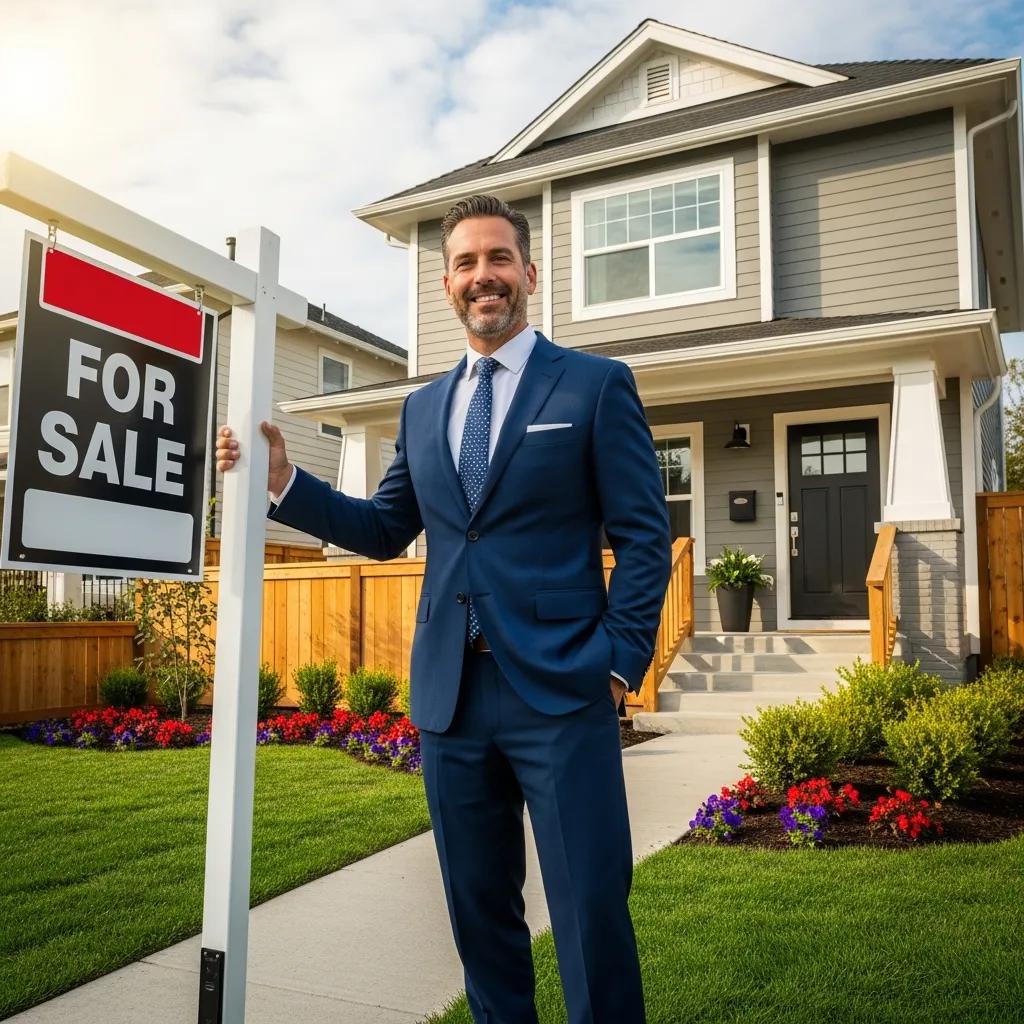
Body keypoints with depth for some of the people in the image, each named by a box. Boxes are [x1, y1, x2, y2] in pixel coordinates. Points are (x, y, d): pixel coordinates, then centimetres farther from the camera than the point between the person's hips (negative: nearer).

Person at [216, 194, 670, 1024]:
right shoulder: (423, 408, 15)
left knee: (592, 917, 1)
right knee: (480, 914, 16)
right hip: (450, 697, 5)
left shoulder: (597, 384, 0)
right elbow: (386, 530, 16)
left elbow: (644, 537, -3)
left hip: (560, 692, -4)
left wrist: (621, 661, -11)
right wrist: (284, 481, 5)